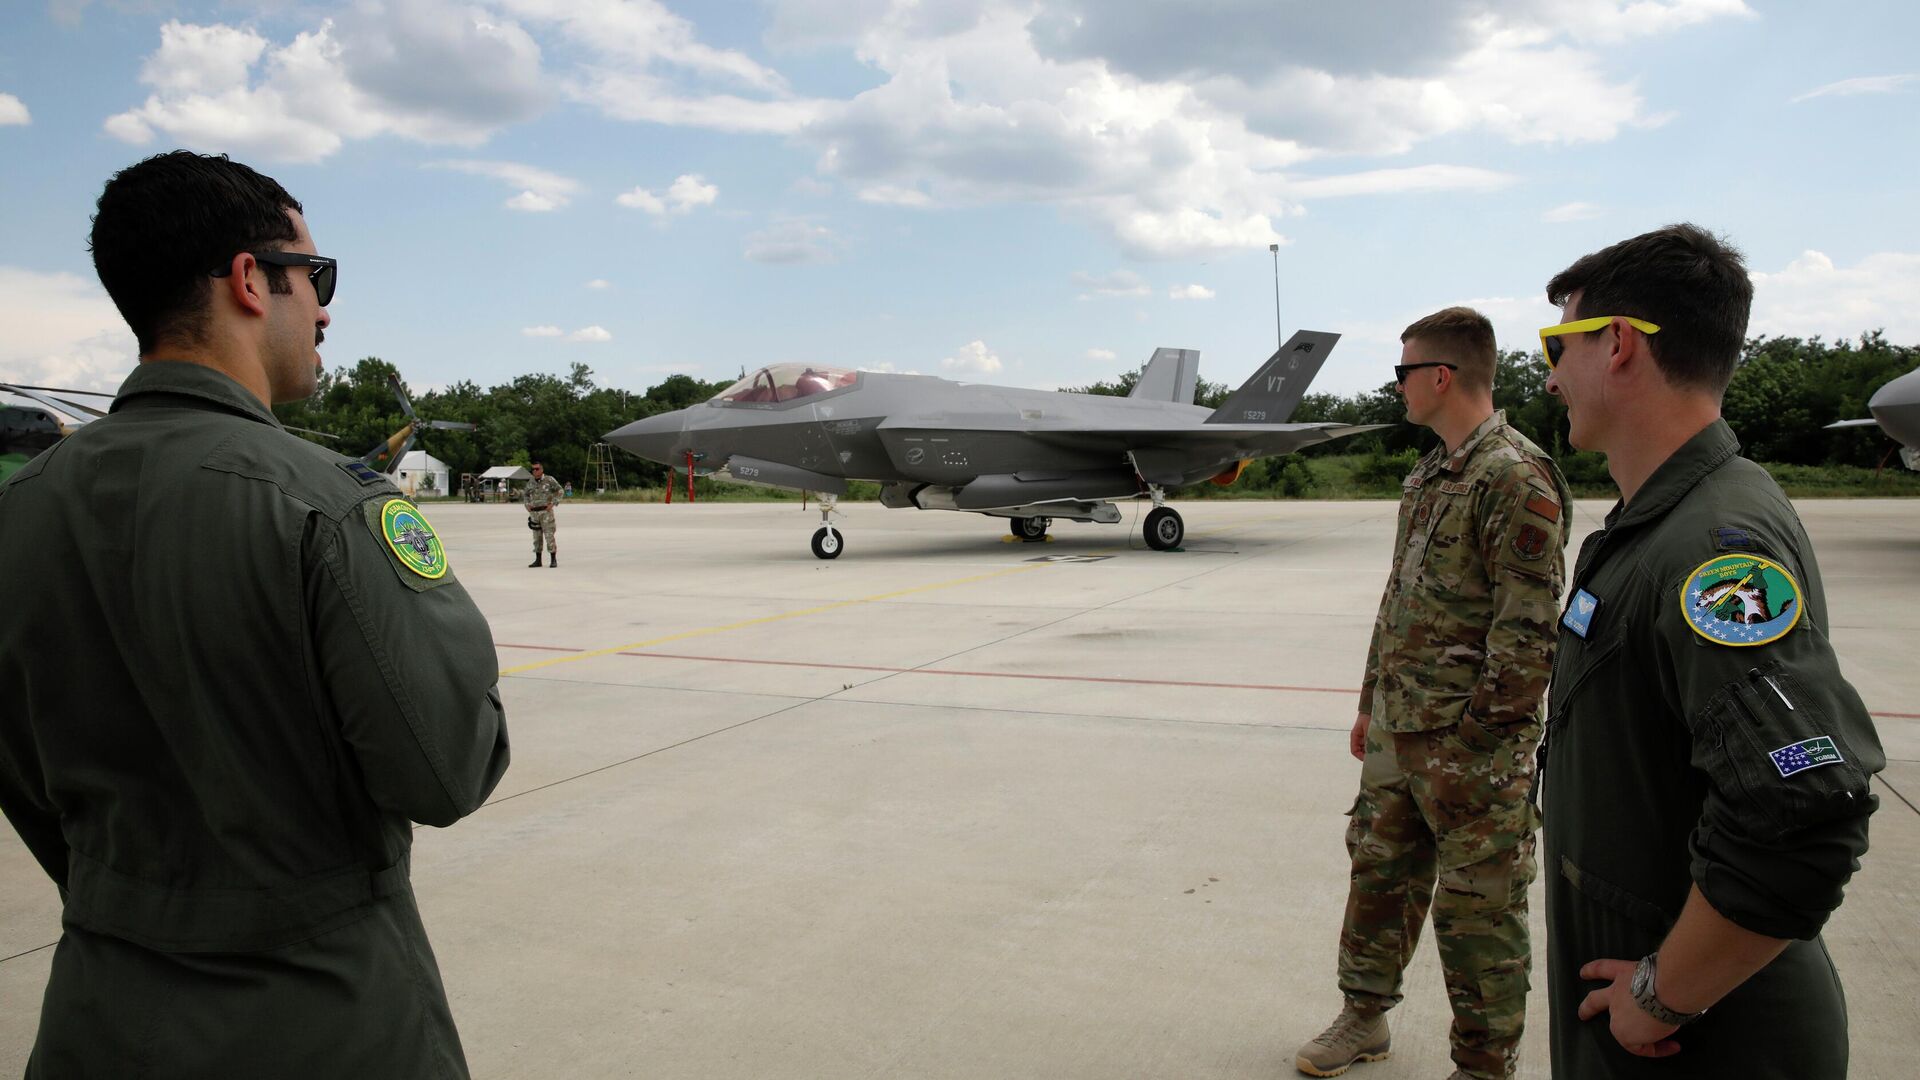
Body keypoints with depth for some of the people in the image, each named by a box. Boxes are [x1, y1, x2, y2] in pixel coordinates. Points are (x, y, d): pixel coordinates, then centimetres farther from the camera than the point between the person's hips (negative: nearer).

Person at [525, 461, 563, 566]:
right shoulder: (531, 483, 10)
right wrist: (527, 505, 8)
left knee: (549, 535, -8)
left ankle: (553, 560, -4)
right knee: (537, 537, 8)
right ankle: (538, 560, 14)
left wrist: (553, 504, -11)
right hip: (534, 513, 5)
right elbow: (526, 495, 25)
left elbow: (559, 491, -2)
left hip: (546, 511, -5)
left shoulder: (549, 480, -5)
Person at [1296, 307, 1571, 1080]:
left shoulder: (1515, 478, -16)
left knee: (1478, 912, 6)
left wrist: (1473, 741, -19)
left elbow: (1529, 631, -20)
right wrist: (1370, 705, 18)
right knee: (1379, 872, 19)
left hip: (1472, 744, -9)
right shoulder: (1429, 475, 13)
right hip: (1397, 734, 9)